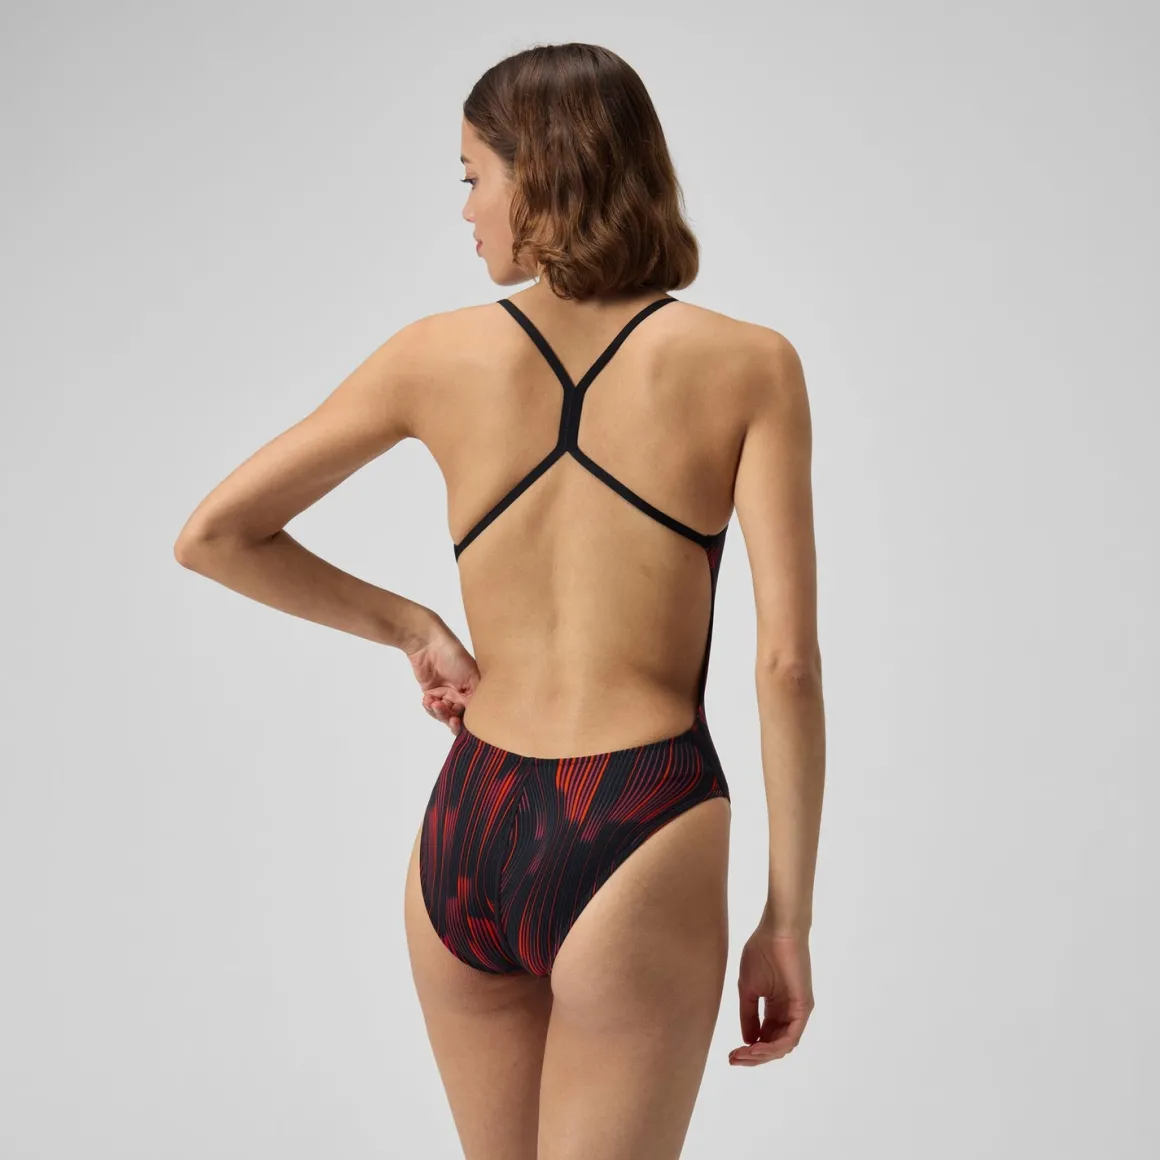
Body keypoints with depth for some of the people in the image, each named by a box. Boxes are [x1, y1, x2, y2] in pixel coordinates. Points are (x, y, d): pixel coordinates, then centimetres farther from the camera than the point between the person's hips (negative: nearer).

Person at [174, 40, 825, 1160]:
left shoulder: (439, 354, 2)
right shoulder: (747, 364, -4)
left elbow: (211, 536, 8)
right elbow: (787, 661, -10)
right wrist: (789, 918, -2)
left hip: (464, 832, 4)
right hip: (637, 846, -3)